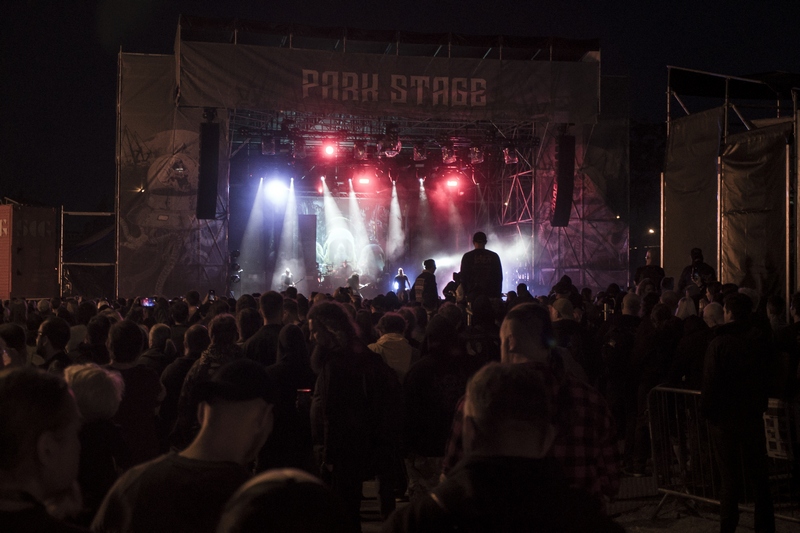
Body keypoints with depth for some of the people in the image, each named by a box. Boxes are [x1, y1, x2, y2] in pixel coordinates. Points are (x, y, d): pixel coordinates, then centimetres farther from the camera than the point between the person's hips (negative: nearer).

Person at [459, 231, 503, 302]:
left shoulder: (467, 256, 2)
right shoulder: (494, 256, 7)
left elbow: (464, 277, 2)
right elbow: (499, 277, 9)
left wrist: (465, 294, 10)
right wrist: (498, 295, 13)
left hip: (473, 294, -1)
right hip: (491, 294, 1)